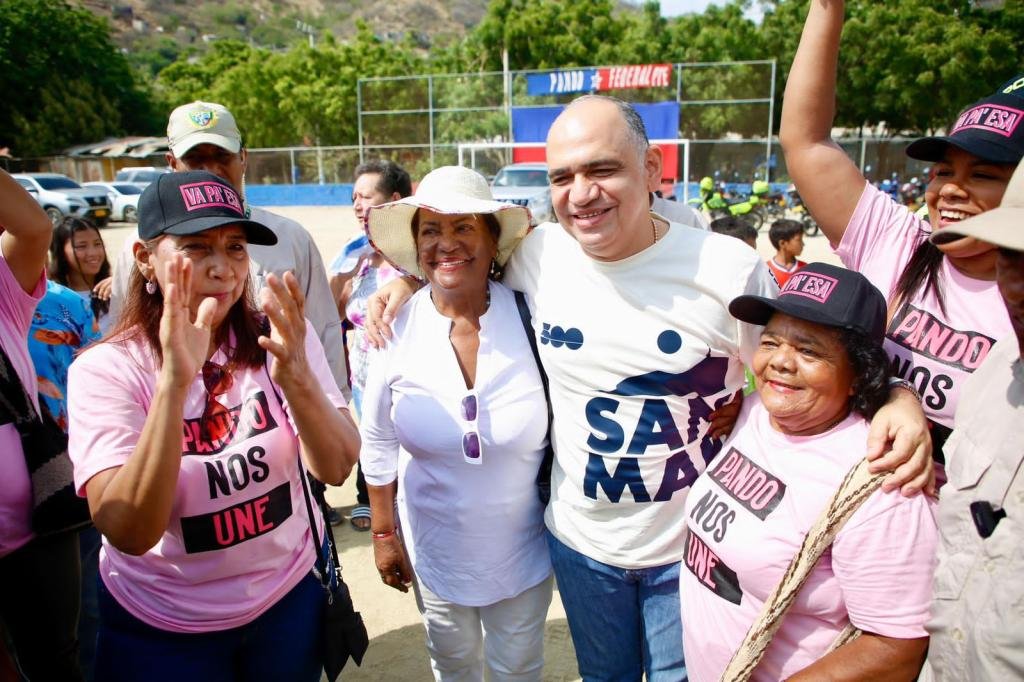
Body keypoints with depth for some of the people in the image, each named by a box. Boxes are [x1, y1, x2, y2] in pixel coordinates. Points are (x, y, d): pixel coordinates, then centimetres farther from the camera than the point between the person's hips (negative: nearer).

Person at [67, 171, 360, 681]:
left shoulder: (277, 336, -11)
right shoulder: (105, 370, -16)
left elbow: (335, 468, -18)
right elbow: (130, 533, -26)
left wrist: (296, 379, -36)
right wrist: (175, 381, -38)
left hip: (291, 595, 2)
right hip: (162, 628, -2)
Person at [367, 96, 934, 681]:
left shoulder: (729, 268, -18)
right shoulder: (538, 254, -10)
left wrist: (898, 400, -22)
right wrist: (409, 280, -3)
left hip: (696, 548, -2)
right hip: (580, 542, 3)